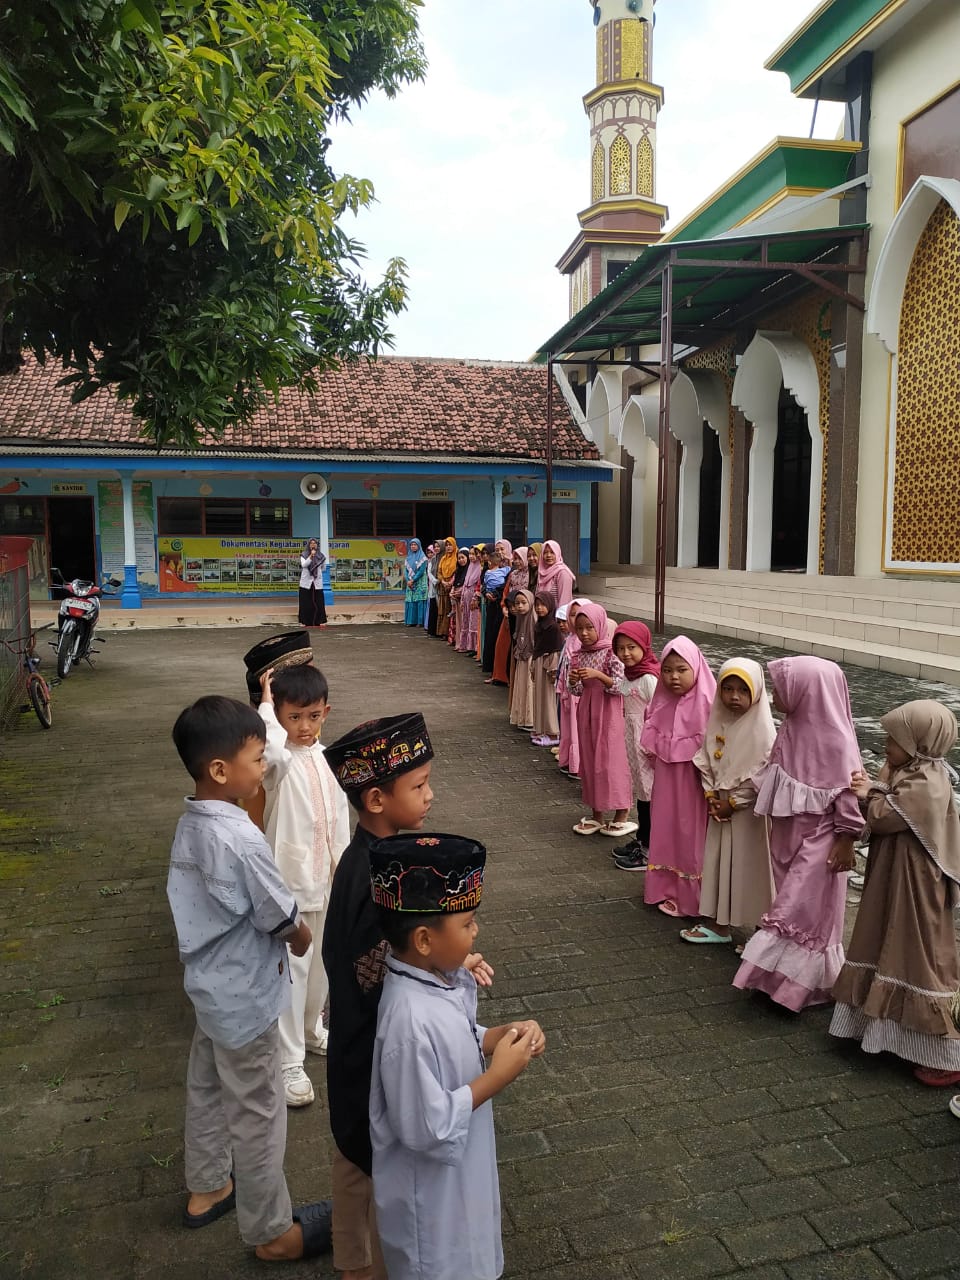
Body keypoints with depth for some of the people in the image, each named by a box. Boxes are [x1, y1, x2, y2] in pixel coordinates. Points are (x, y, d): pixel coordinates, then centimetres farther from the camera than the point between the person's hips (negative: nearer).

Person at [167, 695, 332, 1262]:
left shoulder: (190, 824, -5)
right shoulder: (242, 840, -32)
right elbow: (287, 922, -22)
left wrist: (277, 935, 3)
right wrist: (303, 938, 0)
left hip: (210, 984, 9)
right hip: (246, 997, -8)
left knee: (208, 1087, 26)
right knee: (258, 1113, 10)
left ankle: (207, 1189, 48)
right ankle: (272, 1232, 29)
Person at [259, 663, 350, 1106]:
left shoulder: (330, 760, 3)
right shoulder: (279, 761, -16)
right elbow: (271, 749, -44)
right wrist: (266, 701, -28)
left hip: (326, 879, 6)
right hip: (290, 880, -6)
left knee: (320, 962, 21)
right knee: (290, 969, 2)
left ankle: (311, 1028, 43)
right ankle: (289, 1060, 15)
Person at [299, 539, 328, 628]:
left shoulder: (321, 556, 6)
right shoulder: (304, 555, 1)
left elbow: (322, 567, 20)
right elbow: (303, 564, -16)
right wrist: (311, 556, -23)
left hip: (317, 582, 1)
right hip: (306, 582, -1)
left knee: (319, 602, -2)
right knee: (306, 602, 0)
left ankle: (321, 621, 3)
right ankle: (304, 621, 4)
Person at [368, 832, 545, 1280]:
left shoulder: (441, 976, -11)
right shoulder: (411, 1022, -37)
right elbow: (427, 1128, -30)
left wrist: (501, 1036, -10)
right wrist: (497, 1076, -26)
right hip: (429, 1188, -8)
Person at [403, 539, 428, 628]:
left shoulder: (422, 557, -2)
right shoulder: (408, 558, 14)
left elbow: (421, 571, -10)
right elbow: (406, 570, 10)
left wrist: (413, 580, -13)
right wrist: (408, 581, -7)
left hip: (419, 583, -5)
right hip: (409, 583, 5)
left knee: (420, 602, -7)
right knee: (410, 602, 3)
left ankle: (420, 621, -5)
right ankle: (411, 621, 7)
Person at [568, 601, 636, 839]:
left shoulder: (611, 653, -11)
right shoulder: (579, 655, 6)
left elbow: (620, 686, -15)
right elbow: (578, 691, 10)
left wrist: (598, 675, -26)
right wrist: (574, 681, -12)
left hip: (608, 713, -6)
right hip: (587, 713, 6)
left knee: (612, 760, -2)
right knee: (589, 761, 10)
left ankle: (622, 815, 10)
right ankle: (596, 814, 21)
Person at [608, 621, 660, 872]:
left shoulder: (649, 678, -20)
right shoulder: (628, 674, 7)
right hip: (633, 743, 9)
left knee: (649, 794, 1)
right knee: (640, 792, 19)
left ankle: (649, 850, 10)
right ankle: (641, 839, 32)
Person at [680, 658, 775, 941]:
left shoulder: (762, 730, -18)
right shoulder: (718, 721, 1)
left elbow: (761, 776, -19)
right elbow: (705, 761, 8)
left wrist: (734, 802, -15)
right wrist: (710, 794, -2)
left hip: (748, 809, -6)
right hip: (721, 805, 6)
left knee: (750, 867, 3)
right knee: (718, 862, 13)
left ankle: (760, 930, 18)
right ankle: (718, 924, 26)